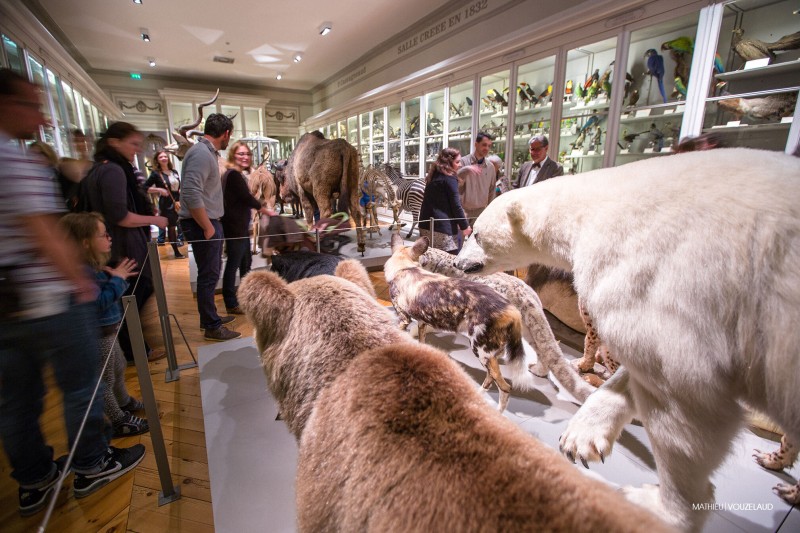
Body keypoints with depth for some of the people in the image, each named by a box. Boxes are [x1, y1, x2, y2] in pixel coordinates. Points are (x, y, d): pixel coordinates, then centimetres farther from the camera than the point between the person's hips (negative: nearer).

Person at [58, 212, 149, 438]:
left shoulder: (94, 265, 4)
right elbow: (99, 302, -31)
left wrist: (118, 277, -2)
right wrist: (117, 279, -24)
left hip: (107, 330, 10)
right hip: (97, 334, -10)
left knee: (118, 368, 26)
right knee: (106, 378, 6)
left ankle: (124, 402, 47)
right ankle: (119, 421, 21)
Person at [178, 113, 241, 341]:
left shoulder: (206, 152, 13)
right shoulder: (201, 153, -18)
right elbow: (191, 194, -27)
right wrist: (207, 227, -21)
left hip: (210, 222, 10)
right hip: (203, 225, -10)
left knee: (211, 273, 19)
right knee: (209, 275, -1)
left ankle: (210, 316, 34)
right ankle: (212, 327, 11)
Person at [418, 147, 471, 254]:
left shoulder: (434, 176, 16)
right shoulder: (450, 179, -8)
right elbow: (455, 205, -9)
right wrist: (465, 226, 2)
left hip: (426, 224, 9)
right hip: (442, 226, -8)